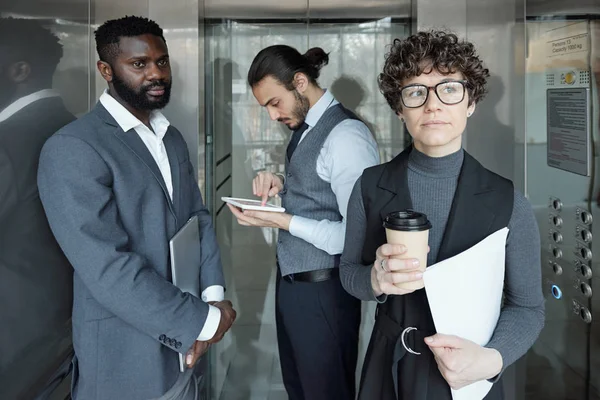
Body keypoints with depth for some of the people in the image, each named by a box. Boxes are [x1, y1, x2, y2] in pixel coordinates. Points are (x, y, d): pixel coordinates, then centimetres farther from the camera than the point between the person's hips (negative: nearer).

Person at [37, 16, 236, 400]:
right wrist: (202, 320, -20)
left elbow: (198, 216, 8)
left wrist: (213, 295, -9)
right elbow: (108, 270, -25)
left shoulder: (172, 137, 9)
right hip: (126, 360, -7)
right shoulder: (71, 149, -18)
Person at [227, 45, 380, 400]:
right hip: (291, 282, 9)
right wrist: (281, 184, 1)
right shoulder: (305, 127, 7)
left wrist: (284, 221, -23)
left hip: (322, 291, -9)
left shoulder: (346, 135, -21)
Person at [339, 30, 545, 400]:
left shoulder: (508, 202, -12)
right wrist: (376, 280, -21)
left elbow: (527, 307, -5)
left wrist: (491, 359, -23)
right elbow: (349, 271, 1)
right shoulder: (370, 187, -8)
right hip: (388, 369, 2)